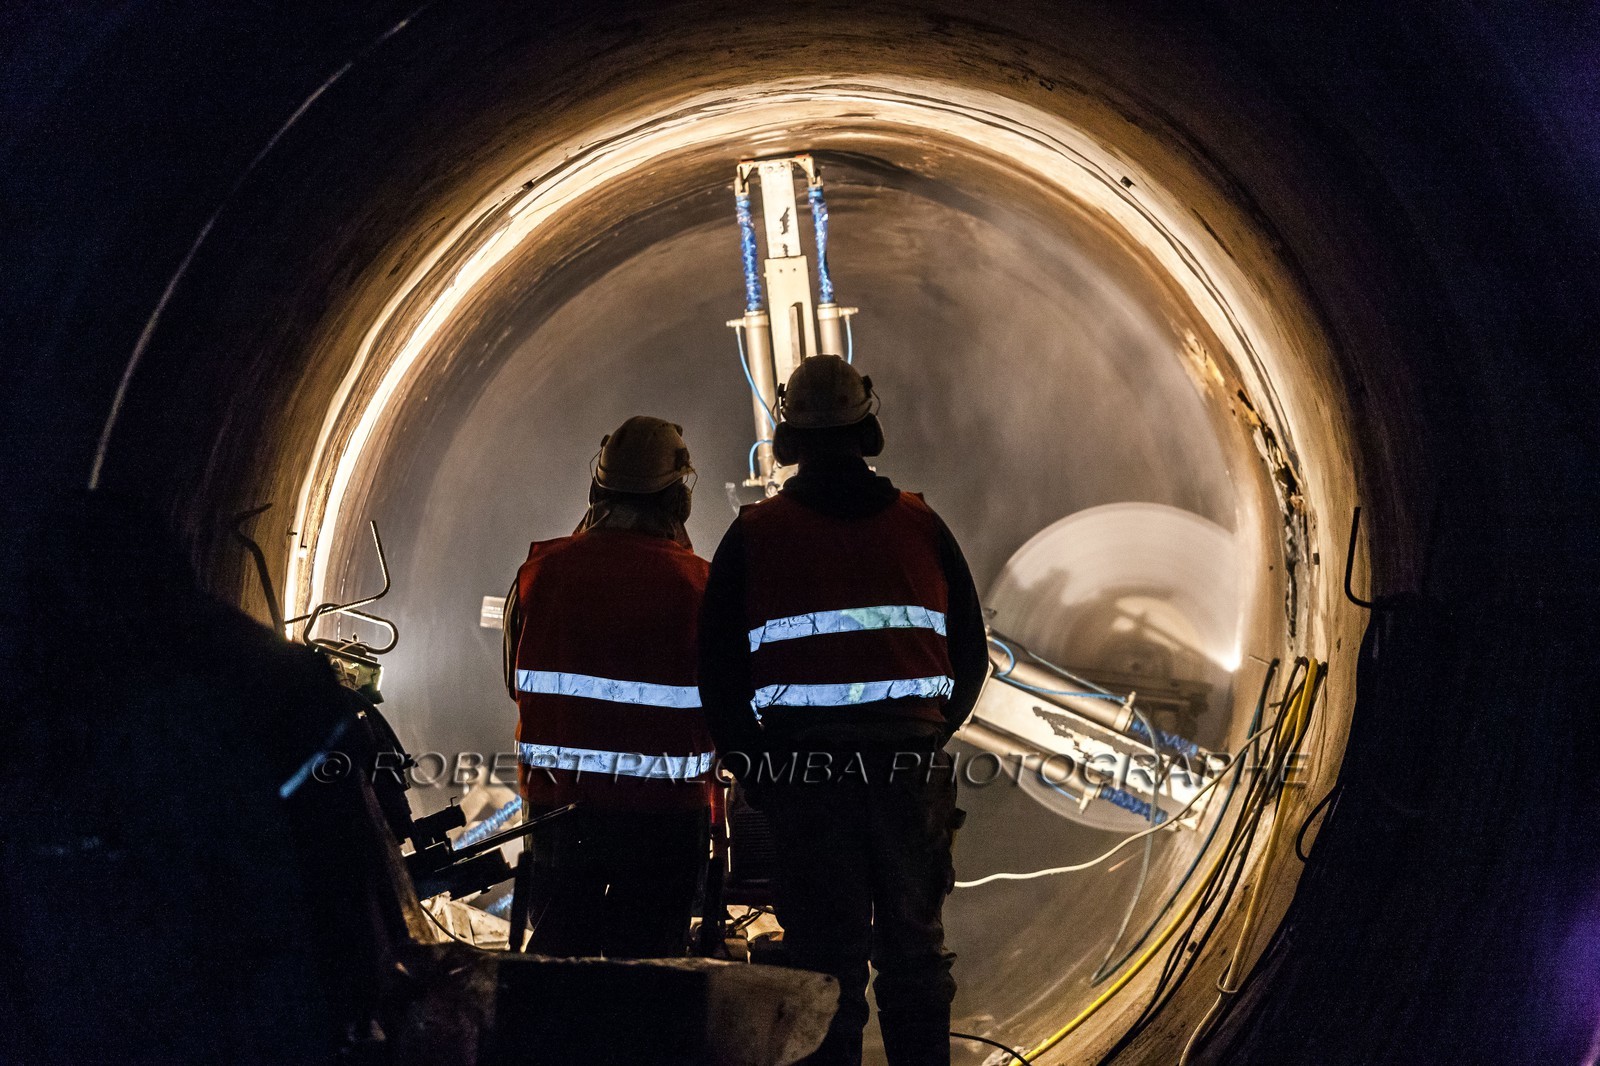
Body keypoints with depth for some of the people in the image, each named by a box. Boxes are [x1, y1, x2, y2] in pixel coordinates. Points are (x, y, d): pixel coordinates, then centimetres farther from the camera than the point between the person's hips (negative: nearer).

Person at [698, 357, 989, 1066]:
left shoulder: (753, 535, -1)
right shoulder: (921, 526, 4)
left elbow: (719, 673, -1)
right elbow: (969, 655, 8)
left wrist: (755, 769, 8)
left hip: (803, 773, -1)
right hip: (911, 770, 2)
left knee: (826, 958, 6)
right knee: (912, 952, 14)